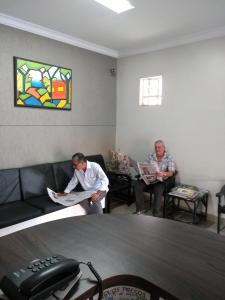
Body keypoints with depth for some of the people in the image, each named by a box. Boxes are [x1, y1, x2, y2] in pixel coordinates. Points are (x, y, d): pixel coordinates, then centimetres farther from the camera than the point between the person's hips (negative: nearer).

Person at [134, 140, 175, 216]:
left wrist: (163, 173, -37)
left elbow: (171, 172, -15)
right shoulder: (151, 156, 6)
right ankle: (140, 209, -8)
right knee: (137, 185, -21)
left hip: (162, 180, -4)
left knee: (158, 189, -36)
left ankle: (156, 213, -19)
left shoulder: (169, 158, -5)